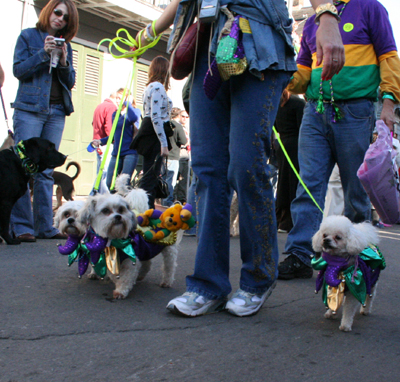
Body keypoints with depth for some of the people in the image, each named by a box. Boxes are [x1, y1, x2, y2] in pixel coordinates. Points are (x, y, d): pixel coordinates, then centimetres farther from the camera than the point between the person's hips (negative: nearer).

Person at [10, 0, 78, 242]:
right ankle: (21, 226, -8)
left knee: (46, 171, 3)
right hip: (29, 109, -4)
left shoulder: (65, 45, 18)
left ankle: (45, 226, 5)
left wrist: (64, 61, -5)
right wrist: (43, 53, -11)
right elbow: (18, 70, -2)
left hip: (56, 112, 4)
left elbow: (71, 82, 12)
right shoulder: (28, 36, 8)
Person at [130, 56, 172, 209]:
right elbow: (155, 117, -19)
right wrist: (164, 144, -20)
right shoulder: (158, 87, -10)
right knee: (150, 178, -10)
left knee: (149, 177, 11)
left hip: (148, 132, 10)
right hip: (154, 135, -10)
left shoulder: (150, 87, 19)